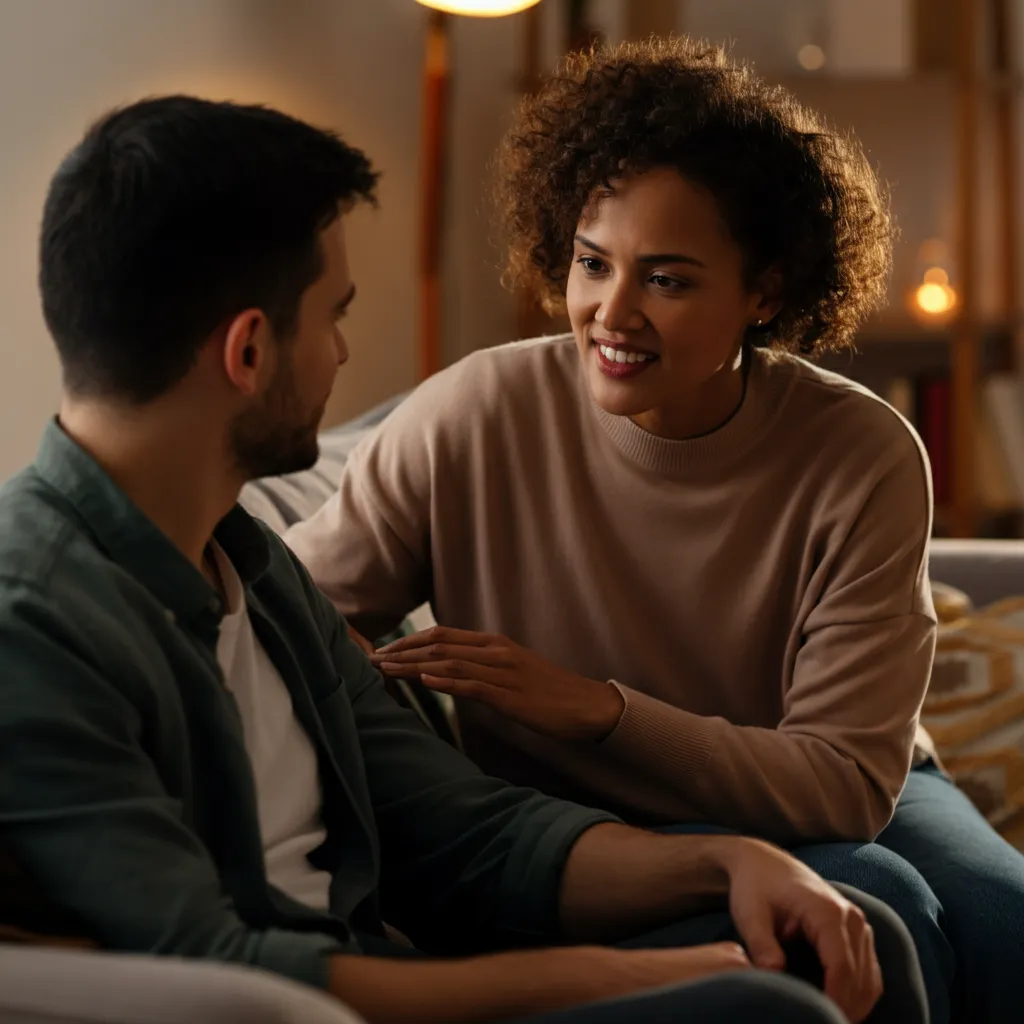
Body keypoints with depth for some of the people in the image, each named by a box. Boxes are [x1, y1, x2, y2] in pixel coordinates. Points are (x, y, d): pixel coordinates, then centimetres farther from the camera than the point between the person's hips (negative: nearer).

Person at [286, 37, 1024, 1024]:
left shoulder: (865, 460, -15)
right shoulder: (474, 418, -16)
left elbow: (847, 778, -19)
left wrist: (597, 710, -31)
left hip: (830, 805, 2)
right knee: (878, 910, -29)